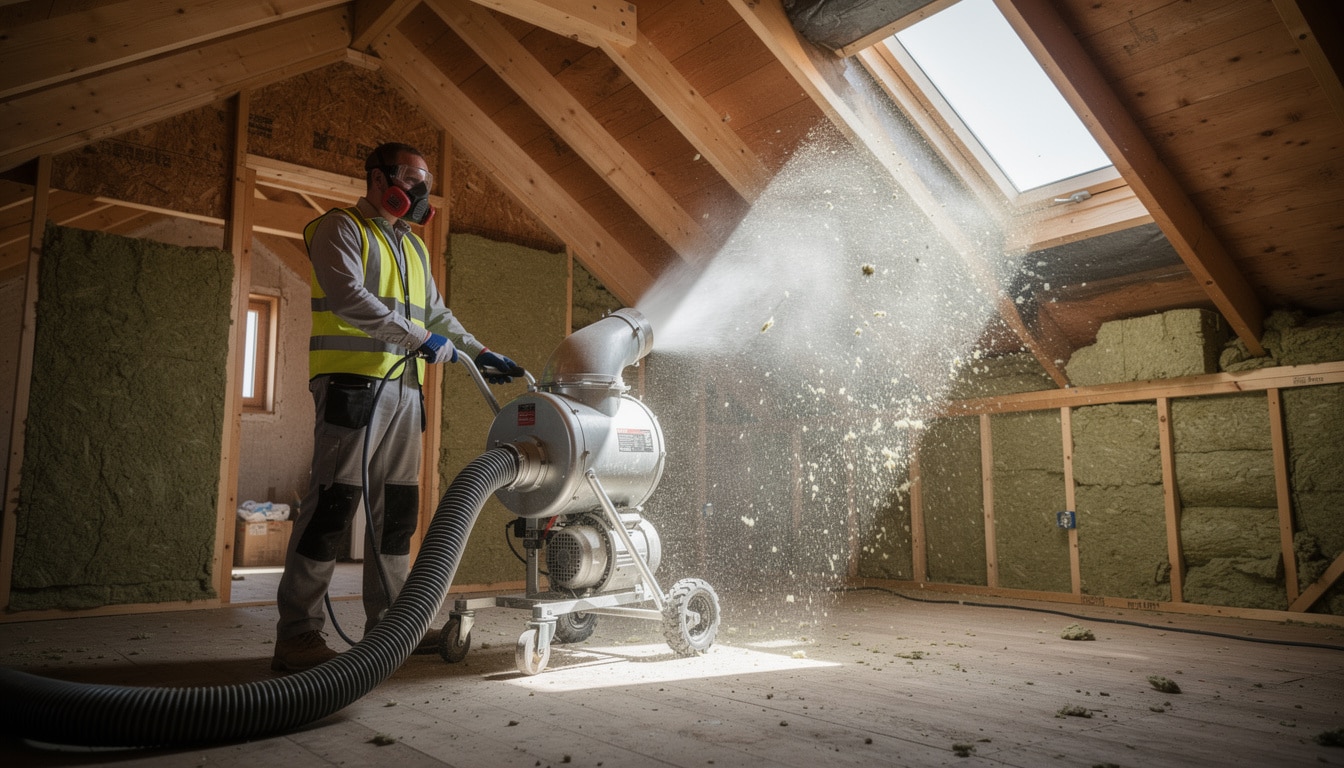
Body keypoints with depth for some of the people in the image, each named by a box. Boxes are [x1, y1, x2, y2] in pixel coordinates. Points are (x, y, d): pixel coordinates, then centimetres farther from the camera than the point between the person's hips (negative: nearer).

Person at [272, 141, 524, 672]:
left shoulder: (413, 247, 24)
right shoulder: (341, 228, 0)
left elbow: (438, 315, 27)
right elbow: (349, 297, -16)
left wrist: (480, 355, 17)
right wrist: (422, 338, -18)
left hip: (404, 388, 8)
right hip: (353, 384, -8)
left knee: (397, 508, 8)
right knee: (332, 503, -10)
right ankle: (297, 634, -4)